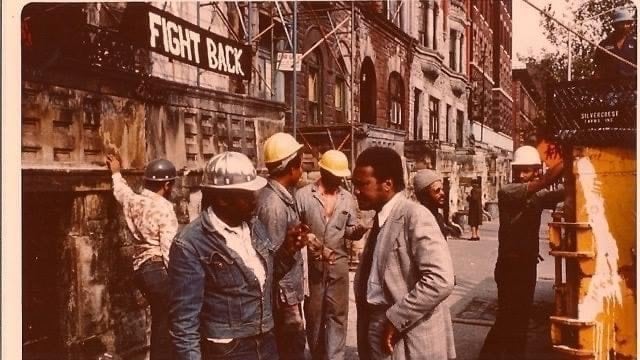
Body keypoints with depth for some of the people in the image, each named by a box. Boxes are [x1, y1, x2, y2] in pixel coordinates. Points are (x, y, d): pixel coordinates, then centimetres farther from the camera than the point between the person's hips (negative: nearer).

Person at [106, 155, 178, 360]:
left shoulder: (133, 201, 10)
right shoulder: (164, 207, -12)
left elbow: (120, 190, 36)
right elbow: (169, 248, -18)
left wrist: (116, 173, 55)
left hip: (141, 269, 9)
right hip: (159, 270, -9)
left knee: (160, 322, 20)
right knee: (165, 327, -3)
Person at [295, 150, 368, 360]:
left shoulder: (348, 199, 5)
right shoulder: (303, 195, -5)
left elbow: (350, 230, 8)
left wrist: (359, 230, -13)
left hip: (339, 265, 2)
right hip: (312, 265, -2)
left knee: (337, 315, 3)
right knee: (313, 315, 11)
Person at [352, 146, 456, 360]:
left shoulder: (415, 216, -16)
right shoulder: (380, 219, 10)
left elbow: (441, 280, -26)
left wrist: (395, 319, -20)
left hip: (408, 342, -7)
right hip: (376, 337, 8)